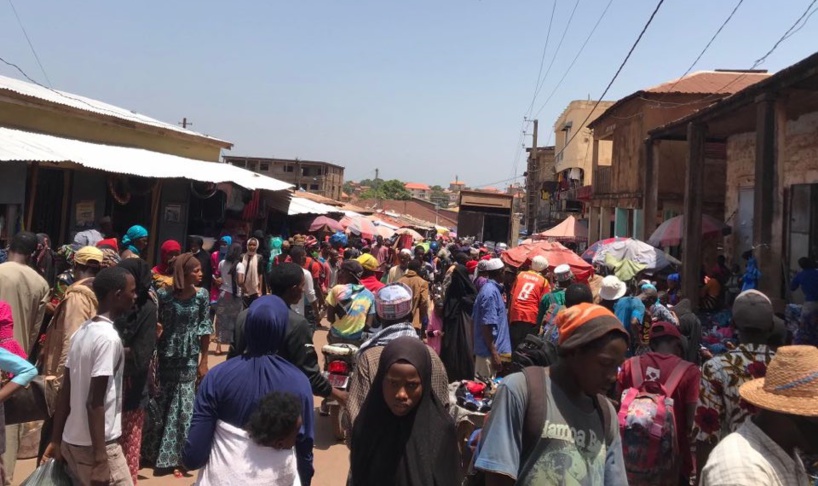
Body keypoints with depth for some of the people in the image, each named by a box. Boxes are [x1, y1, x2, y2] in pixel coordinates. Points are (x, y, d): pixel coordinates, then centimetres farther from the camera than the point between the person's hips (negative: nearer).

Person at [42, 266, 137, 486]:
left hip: (72, 440, 8)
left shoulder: (82, 331, 5)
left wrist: (56, 440, 15)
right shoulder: (109, 338, -19)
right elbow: (95, 402, -21)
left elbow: (65, 392, 9)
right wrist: (100, 460, -19)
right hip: (95, 445, -8)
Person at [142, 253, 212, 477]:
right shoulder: (164, 295, -10)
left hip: (189, 359, 1)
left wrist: (204, 361, -1)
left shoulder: (202, 295, -7)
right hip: (165, 355, 0)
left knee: (184, 406, 3)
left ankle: (176, 457, 17)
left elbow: (205, 328, -2)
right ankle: (153, 452, 32)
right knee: (159, 403, 12)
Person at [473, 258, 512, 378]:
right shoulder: (491, 292, -18)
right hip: (489, 351, -9)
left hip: (488, 349, 9)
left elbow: (474, 318, 15)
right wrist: (494, 354, -21)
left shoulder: (490, 289, 11)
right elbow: (487, 325, -22)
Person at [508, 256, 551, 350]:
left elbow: (512, 297, 11)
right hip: (531, 317, -3)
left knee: (514, 345, 8)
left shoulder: (521, 274, 11)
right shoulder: (544, 281, 2)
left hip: (515, 315, 3)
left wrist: (509, 314, 16)